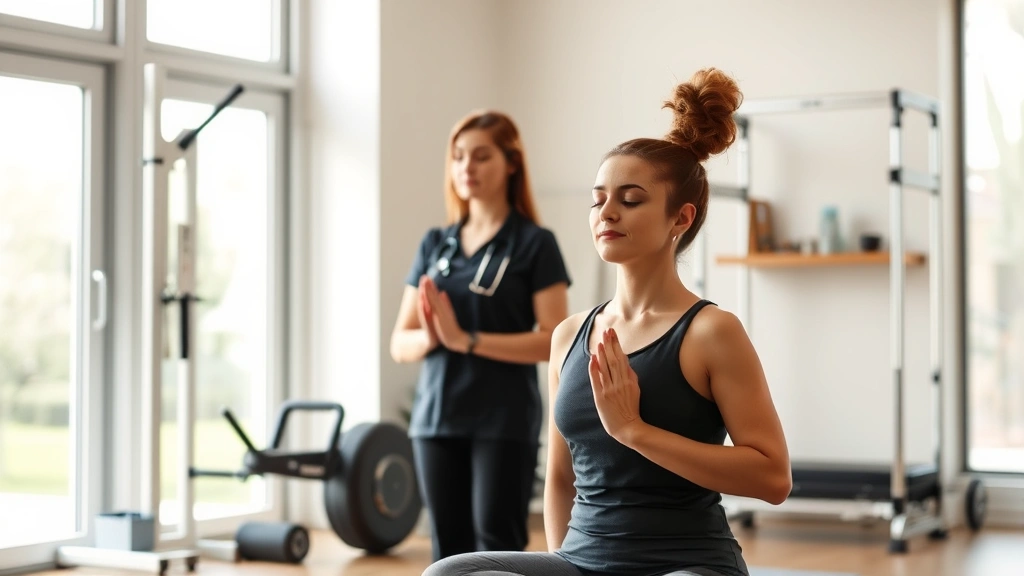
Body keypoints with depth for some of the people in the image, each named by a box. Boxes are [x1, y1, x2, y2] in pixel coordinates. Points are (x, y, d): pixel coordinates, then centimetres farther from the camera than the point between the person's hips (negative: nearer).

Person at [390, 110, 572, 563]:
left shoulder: (534, 244, -3)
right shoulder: (434, 244, 11)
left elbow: (553, 340, -12)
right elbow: (400, 343, 9)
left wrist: (466, 339, -19)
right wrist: (430, 338, -14)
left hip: (505, 423, -5)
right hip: (436, 419, 5)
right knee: (450, 550, 9)